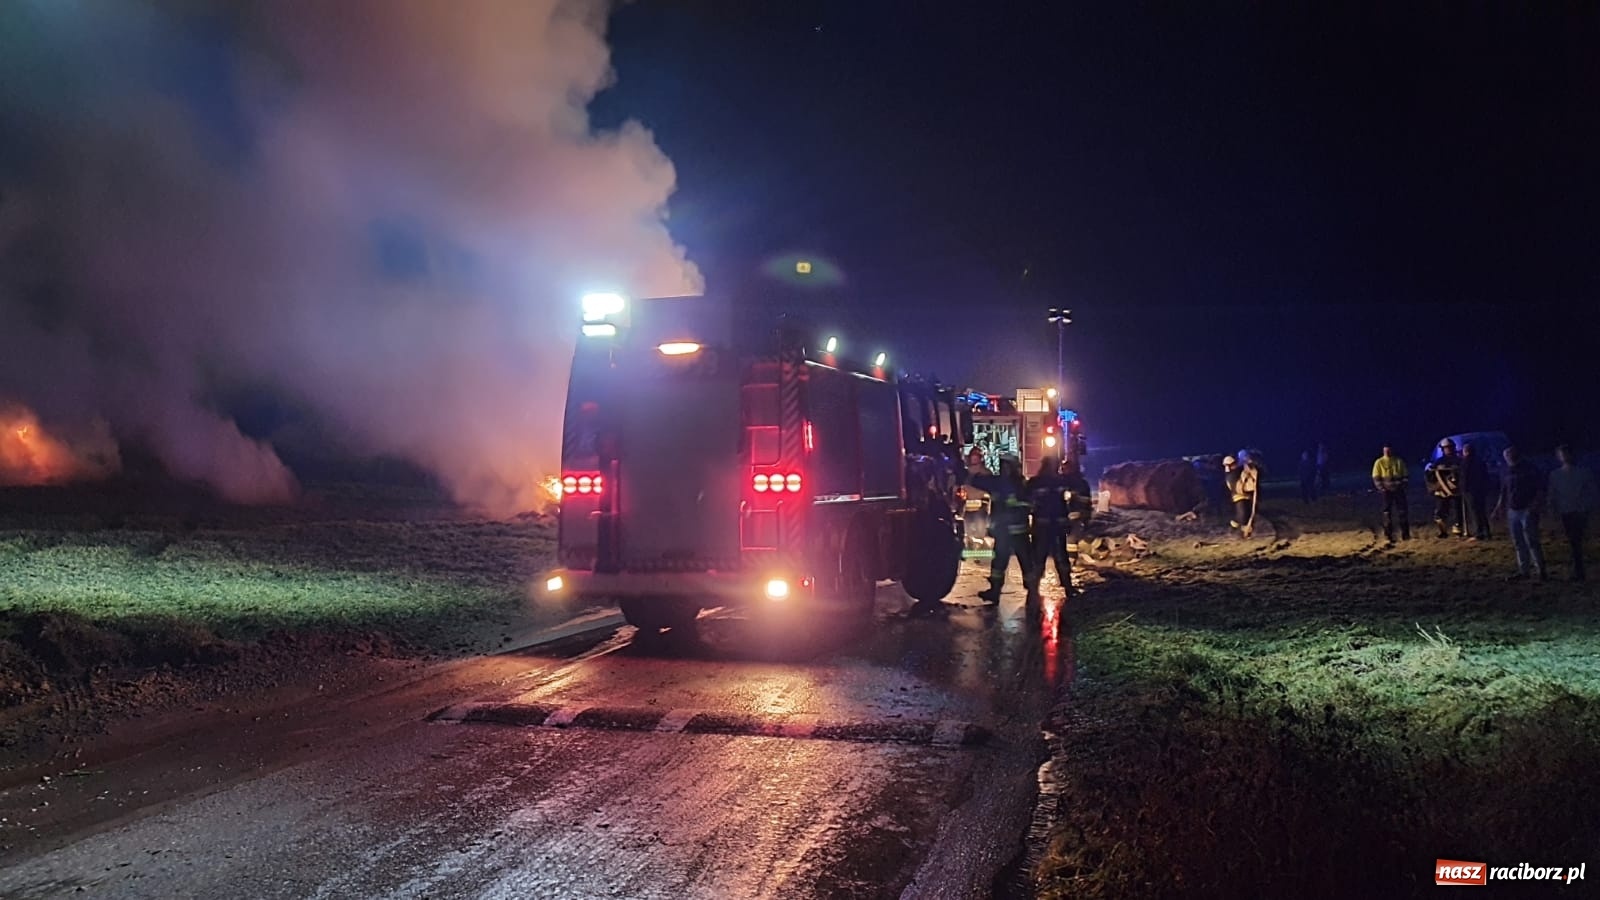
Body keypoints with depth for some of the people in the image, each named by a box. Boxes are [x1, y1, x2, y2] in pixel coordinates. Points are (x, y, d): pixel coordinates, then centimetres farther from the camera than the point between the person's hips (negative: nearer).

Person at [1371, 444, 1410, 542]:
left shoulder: (1399, 461, 7)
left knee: (1403, 512, 1)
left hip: (1399, 490, 2)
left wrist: (1403, 485, -4)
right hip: (1387, 491, -2)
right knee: (1387, 513, 1)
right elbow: (1376, 478, -1)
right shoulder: (1379, 462, 1)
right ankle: (1388, 536, 4)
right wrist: (1382, 489, -11)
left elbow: (1406, 475, 10)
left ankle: (1405, 534, 9)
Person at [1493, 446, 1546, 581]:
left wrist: (1535, 505, -19)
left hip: (1527, 511, -6)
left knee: (1532, 542, -9)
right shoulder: (1507, 472, 10)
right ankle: (1523, 571, 17)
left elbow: (1540, 491, -7)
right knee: (1518, 544, 10)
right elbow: (1503, 493, 19)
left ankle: (1540, 570, -1)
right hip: (1512, 511, 6)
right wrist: (1499, 508, 11)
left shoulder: (1530, 470, -7)